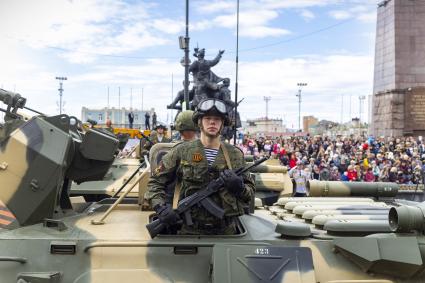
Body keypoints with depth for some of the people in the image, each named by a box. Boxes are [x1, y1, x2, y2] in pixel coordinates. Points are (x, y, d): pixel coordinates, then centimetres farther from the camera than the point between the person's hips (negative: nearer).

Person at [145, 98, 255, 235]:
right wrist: (161, 207, -14)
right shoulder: (182, 151, -2)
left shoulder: (235, 154, 4)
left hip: (226, 231, 2)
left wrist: (240, 187, -13)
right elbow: (155, 181, 2)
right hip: (189, 230, -2)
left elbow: (250, 191, 9)